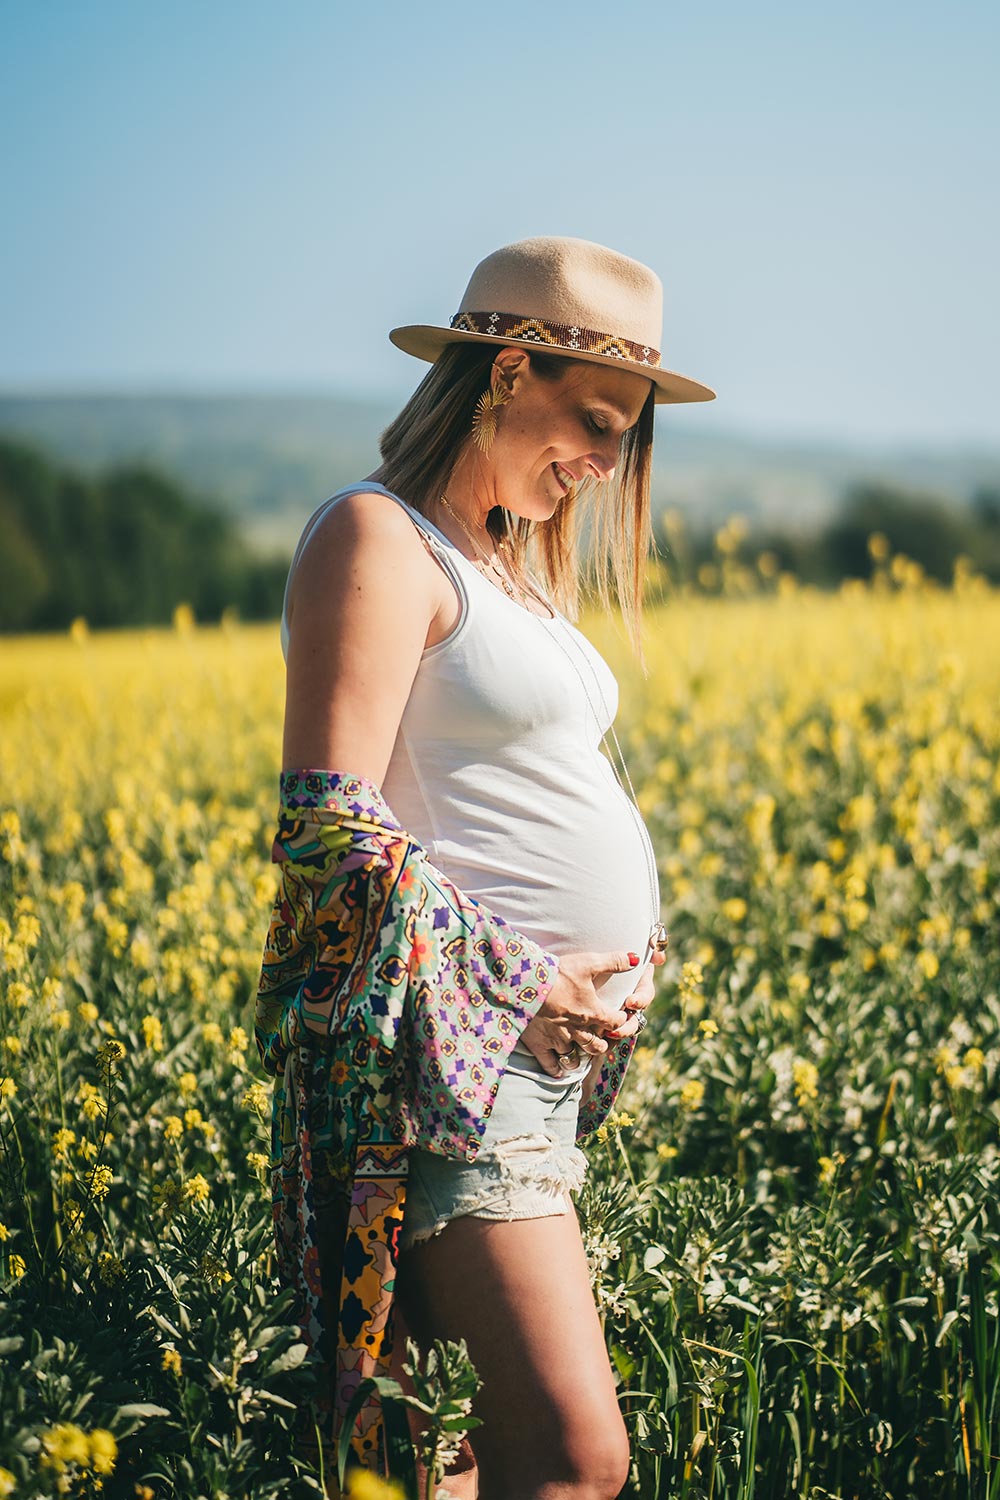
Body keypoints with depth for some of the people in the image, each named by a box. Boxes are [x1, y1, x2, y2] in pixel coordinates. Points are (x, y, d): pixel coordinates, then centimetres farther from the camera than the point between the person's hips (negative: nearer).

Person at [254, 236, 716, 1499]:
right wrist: (520, 985, -17)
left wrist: (609, 972, 8)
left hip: (546, 1035, 9)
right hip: (447, 1037, -9)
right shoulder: (375, 537, -10)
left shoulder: (510, 557, 19)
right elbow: (332, 828, -18)